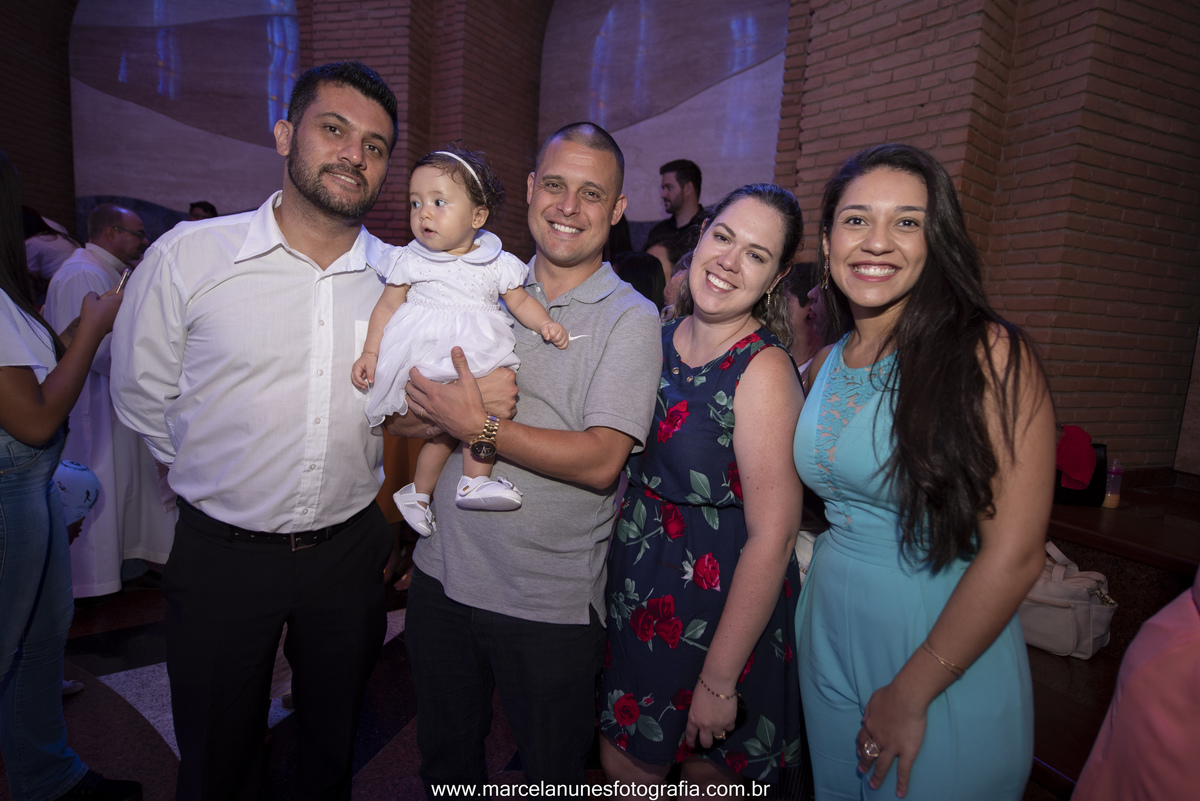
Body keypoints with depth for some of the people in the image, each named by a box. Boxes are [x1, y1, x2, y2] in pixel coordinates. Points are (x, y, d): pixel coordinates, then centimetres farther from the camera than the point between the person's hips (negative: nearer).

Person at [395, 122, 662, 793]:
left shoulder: (632, 319, -9)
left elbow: (600, 461, -20)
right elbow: (408, 412, 12)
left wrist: (480, 428, -22)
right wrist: (417, 414, -10)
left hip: (551, 605, -4)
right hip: (444, 575, 5)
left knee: (552, 771, 19)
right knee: (446, 758, 25)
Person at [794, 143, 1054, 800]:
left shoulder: (989, 354, -17)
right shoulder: (824, 366, 1)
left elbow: (1014, 554, -19)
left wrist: (911, 694, -14)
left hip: (944, 648, -5)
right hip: (828, 629, 6)